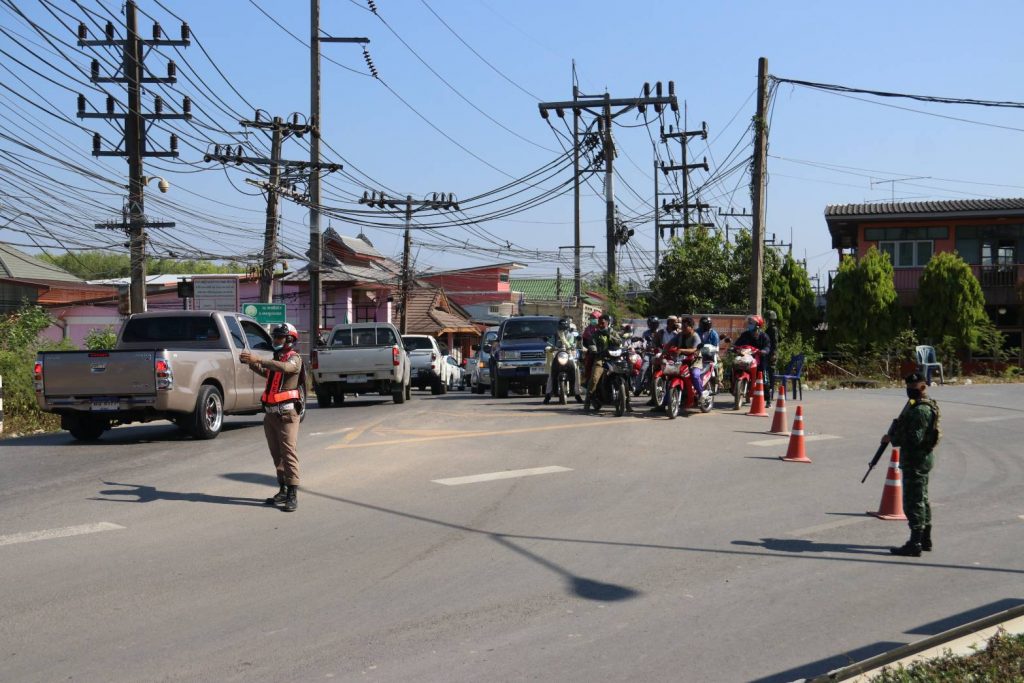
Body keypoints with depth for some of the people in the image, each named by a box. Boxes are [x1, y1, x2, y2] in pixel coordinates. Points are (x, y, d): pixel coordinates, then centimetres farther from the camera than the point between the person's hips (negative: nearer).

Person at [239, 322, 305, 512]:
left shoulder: (294, 358, -6)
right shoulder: (275, 359, 22)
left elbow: (285, 367, -27)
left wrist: (258, 360, -33)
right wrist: (251, 363, 7)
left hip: (286, 413, -8)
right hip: (271, 413, 8)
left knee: (289, 453, -12)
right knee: (277, 454, 10)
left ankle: (293, 495, -15)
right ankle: (283, 491, 16)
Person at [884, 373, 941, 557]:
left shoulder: (920, 410, -20)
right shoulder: (915, 405, 13)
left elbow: (915, 438, -25)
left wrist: (892, 439, -15)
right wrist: (894, 436, 6)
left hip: (916, 460, -11)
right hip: (921, 458, 11)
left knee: (913, 502, -7)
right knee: (921, 499, 18)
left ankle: (915, 544, -4)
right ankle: (925, 539, 28)